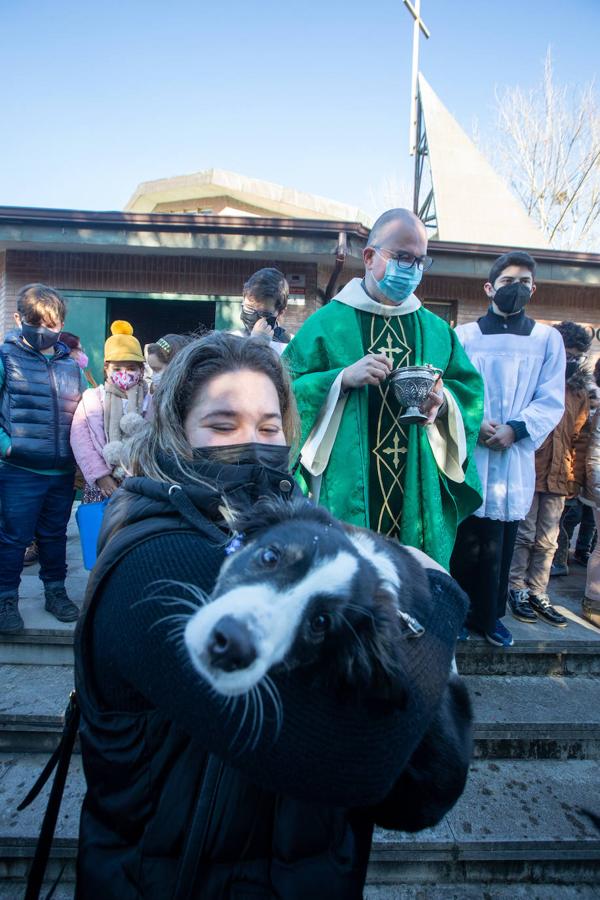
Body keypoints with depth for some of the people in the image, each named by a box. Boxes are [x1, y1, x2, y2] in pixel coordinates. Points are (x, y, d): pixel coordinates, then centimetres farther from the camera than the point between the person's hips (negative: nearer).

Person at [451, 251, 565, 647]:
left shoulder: (548, 339, 9)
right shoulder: (464, 335, 6)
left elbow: (552, 402, 3)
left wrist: (515, 430, -13)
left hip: (516, 458, 2)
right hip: (468, 456, -1)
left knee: (501, 544, 8)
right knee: (465, 540, 2)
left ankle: (490, 615, 25)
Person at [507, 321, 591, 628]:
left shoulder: (580, 393, 12)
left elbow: (580, 440, 14)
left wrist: (576, 479, 8)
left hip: (559, 479, 4)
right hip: (527, 473, -4)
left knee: (547, 541, 9)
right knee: (524, 536, 3)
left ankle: (538, 593, 20)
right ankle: (518, 591, 15)